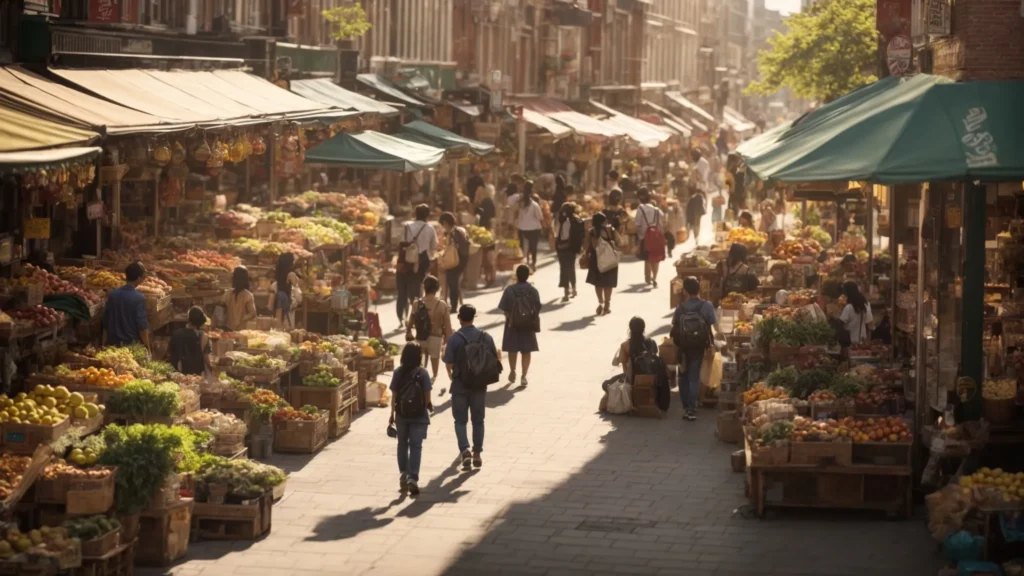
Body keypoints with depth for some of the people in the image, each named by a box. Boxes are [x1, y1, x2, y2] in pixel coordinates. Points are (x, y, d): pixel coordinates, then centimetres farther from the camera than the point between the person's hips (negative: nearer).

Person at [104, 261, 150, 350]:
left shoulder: (112, 294, 1)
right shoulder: (139, 298, -16)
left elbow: (106, 320, 9)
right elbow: (142, 327, -16)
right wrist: (147, 347, -6)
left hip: (113, 343, 5)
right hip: (132, 344, -5)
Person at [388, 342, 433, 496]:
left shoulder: (398, 373, -5)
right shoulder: (422, 373, -10)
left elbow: (393, 396, -3)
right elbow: (427, 397, -8)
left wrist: (392, 414, 7)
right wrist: (430, 406, 12)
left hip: (401, 415, 2)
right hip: (419, 416, -2)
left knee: (402, 445, 18)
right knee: (416, 446, 1)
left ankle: (403, 475, 21)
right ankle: (413, 478, -10)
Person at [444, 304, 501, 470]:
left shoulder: (454, 339, -13)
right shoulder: (485, 337, -3)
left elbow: (448, 364, -13)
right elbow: (495, 360, 0)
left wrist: (452, 375, 8)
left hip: (460, 385, -3)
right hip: (480, 385, 3)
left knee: (460, 420, 6)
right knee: (478, 420, 14)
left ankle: (465, 450, -13)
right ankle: (477, 454, 17)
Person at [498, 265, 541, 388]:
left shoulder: (510, 290, -12)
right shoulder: (533, 291, -8)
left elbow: (505, 309, -14)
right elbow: (537, 309, -6)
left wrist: (509, 318, 3)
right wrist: (535, 322, 6)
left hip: (513, 324, -1)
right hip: (528, 325, 1)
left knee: (512, 349, 18)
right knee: (526, 351, 7)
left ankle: (512, 372, 31)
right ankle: (524, 376, 0)